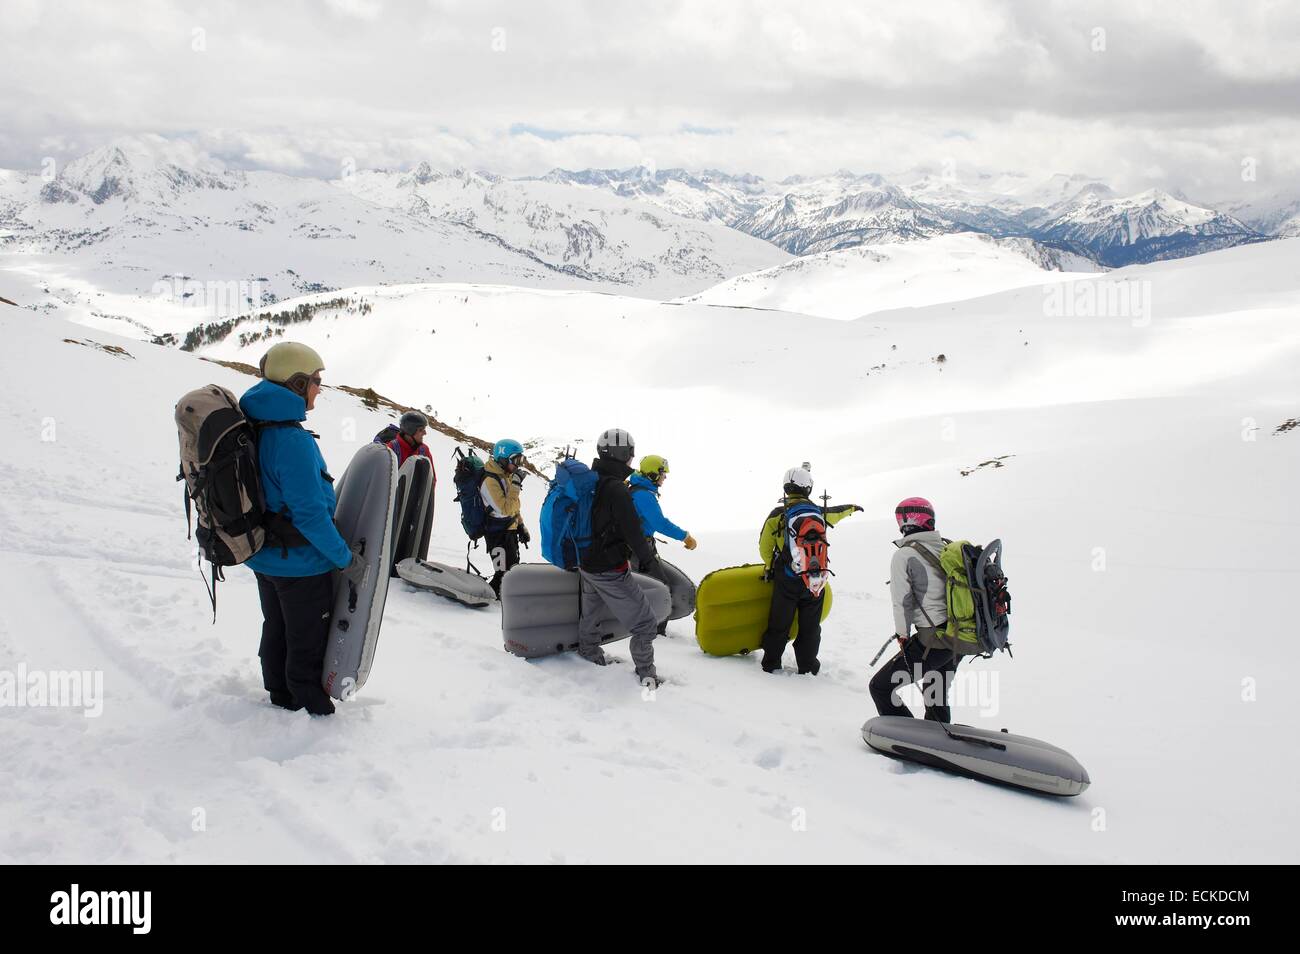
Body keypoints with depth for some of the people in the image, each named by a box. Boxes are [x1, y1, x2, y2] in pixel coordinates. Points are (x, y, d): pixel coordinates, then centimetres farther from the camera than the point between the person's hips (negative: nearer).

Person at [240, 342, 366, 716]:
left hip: (265, 557, 9)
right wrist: (345, 558, -17)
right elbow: (309, 512, -27)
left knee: (277, 632, 23)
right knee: (308, 644, 7)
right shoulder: (292, 440, -27)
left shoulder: (254, 429, 1)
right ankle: (314, 711, 20)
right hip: (301, 563, -9)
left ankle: (283, 700, 39)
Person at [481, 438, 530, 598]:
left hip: (510, 530, 10)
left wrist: (521, 526, 19)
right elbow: (505, 510, -29)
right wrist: (515, 485, -29)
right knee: (505, 573, -8)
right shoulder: (490, 482, -23)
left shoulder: (507, 475, 8)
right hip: (498, 534, -10)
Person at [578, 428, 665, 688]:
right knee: (645, 623, 2)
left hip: (586, 565, 9)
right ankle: (646, 674, 10)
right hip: (610, 570, -9)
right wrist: (650, 561, -9)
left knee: (590, 617, 27)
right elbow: (632, 531, -21)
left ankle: (590, 656, 43)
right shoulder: (617, 489, -24)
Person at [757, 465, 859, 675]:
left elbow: (764, 548, -2)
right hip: (815, 581, 2)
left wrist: (771, 567, 18)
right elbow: (838, 511, 24)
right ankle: (807, 667, 20)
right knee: (810, 626, 14)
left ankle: (771, 664, 15)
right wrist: (852, 507, 47)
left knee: (779, 624, 10)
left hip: (787, 579, -2)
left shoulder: (777, 515, -8)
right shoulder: (819, 512, 0)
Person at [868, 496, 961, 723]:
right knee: (936, 693, 28)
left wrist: (903, 636, 4)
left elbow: (902, 602, -9)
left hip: (933, 640, -7)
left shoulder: (904, 555, -9)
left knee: (881, 688, 1)